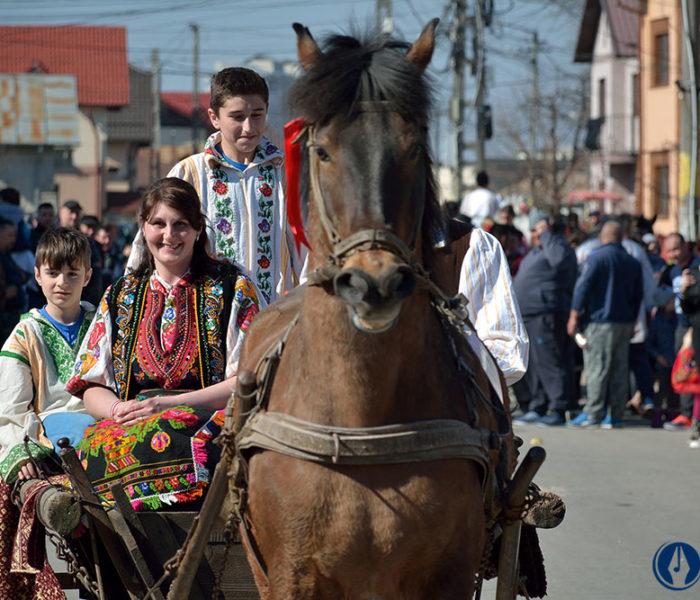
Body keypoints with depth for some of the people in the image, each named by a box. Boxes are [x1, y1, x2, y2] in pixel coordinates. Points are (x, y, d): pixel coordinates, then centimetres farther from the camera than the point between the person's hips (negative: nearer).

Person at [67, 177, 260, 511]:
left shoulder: (232, 288, 9)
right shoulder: (120, 296, 20)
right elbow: (92, 388, 15)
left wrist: (170, 404, -12)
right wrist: (117, 409, -10)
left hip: (205, 421, -3)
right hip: (130, 425, 3)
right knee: (96, 446, -33)